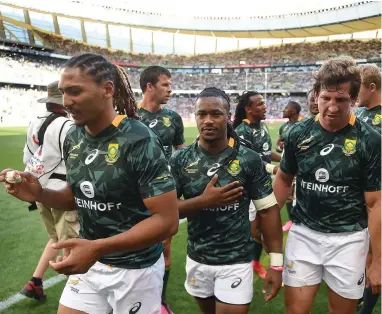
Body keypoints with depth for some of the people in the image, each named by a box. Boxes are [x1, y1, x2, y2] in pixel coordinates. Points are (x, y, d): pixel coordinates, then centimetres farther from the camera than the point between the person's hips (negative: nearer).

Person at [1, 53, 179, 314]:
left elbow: (168, 221, -23)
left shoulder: (139, 141, -23)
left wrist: (97, 248, -29)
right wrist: (40, 194, -8)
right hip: (88, 262, 6)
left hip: (134, 269, -5)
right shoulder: (73, 138, -1)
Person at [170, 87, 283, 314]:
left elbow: (268, 210, -6)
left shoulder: (249, 159, -11)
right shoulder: (180, 160, -7)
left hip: (236, 262, -2)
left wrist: (276, 263, -7)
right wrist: (203, 201, -23)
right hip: (197, 260, 3)